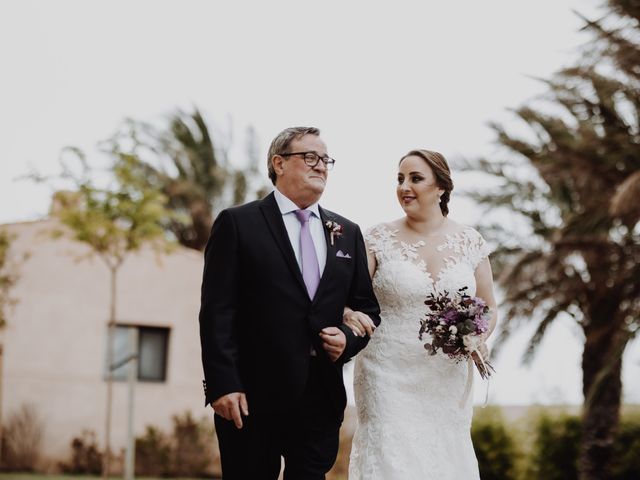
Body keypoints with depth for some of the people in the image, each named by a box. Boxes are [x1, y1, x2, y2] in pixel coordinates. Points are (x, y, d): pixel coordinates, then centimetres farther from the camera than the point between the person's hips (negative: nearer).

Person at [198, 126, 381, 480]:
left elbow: (368, 307, 18)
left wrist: (349, 338, -4)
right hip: (253, 397, -4)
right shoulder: (238, 224, 0)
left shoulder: (347, 233, 15)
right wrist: (222, 384, -14)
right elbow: (217, 311, -6)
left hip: (321, 398, 4)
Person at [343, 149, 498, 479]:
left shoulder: (470, 241, 4)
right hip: (390, 378, -2)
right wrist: (349, 314, -25)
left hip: (447, 380, 2)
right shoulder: (379, 239, -1)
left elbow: (488, 307, 13)